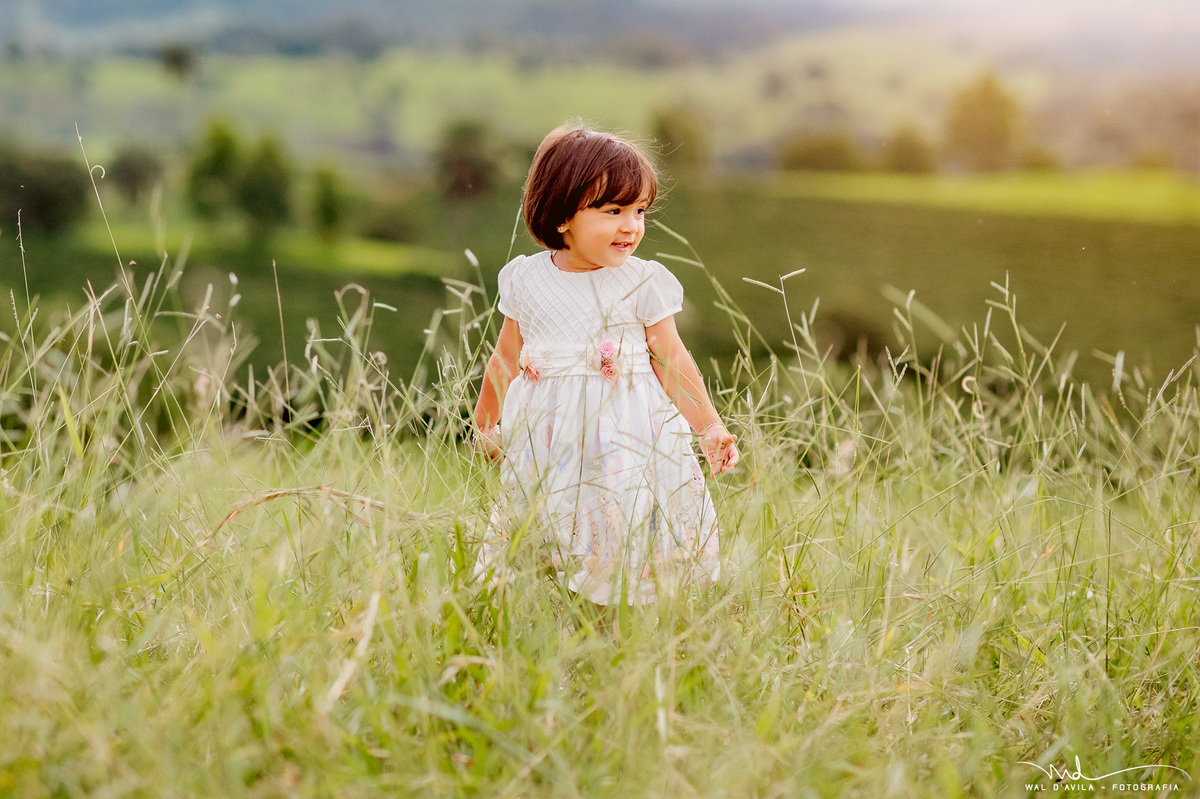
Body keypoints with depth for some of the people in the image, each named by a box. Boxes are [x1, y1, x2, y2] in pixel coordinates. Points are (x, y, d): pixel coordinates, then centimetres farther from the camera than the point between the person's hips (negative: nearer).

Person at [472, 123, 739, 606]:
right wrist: (484, 426, 24)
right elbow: (506, 359, 15)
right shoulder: (526, 280, 2)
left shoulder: (644, 283, -3)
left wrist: (710, 429, -1)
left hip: (624, 435, -2)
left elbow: (671, 361, 2)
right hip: (546, 435, 2)